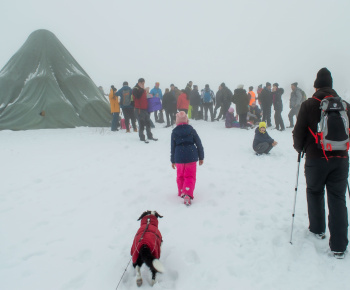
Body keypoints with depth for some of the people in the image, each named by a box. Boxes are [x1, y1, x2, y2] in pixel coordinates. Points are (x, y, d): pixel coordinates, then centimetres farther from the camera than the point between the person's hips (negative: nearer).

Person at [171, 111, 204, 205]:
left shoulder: (174, 132, 1)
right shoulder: (191, 130, -1)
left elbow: (173, 147, 5)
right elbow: (199, 144, 1)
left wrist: (173, 160, 15)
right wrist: (201, 157, 11)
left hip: (179, 158, 1)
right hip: (191, 157, -1)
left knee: (180, 176, 20)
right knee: (190, 177, 1)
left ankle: (181, 192, 28)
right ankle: (187, 194, -15)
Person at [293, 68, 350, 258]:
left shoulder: (309, 105, -8)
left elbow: (299, 132, -6)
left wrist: (299, 149, 13)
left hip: (316, 159, -2)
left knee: (314, 192, 20)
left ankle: (318, 229, 32)